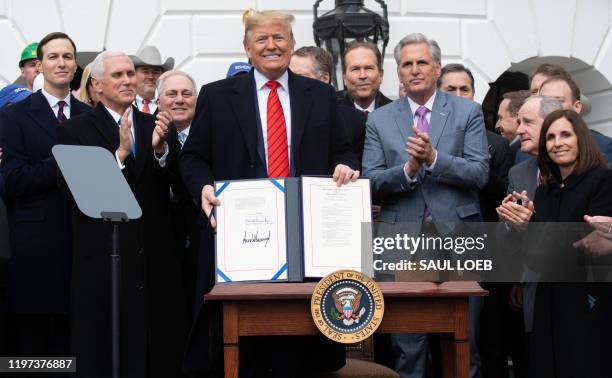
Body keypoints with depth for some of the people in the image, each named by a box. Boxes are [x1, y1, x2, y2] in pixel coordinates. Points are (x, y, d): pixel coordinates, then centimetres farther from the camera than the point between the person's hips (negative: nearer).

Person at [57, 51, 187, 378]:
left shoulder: (155, 127, 11)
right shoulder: (75, 130, 1)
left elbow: (174, 189, 3)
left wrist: (160, 148, -14)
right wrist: (120, 153, -19)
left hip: (156, 257, 4)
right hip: (104, 261, -3)